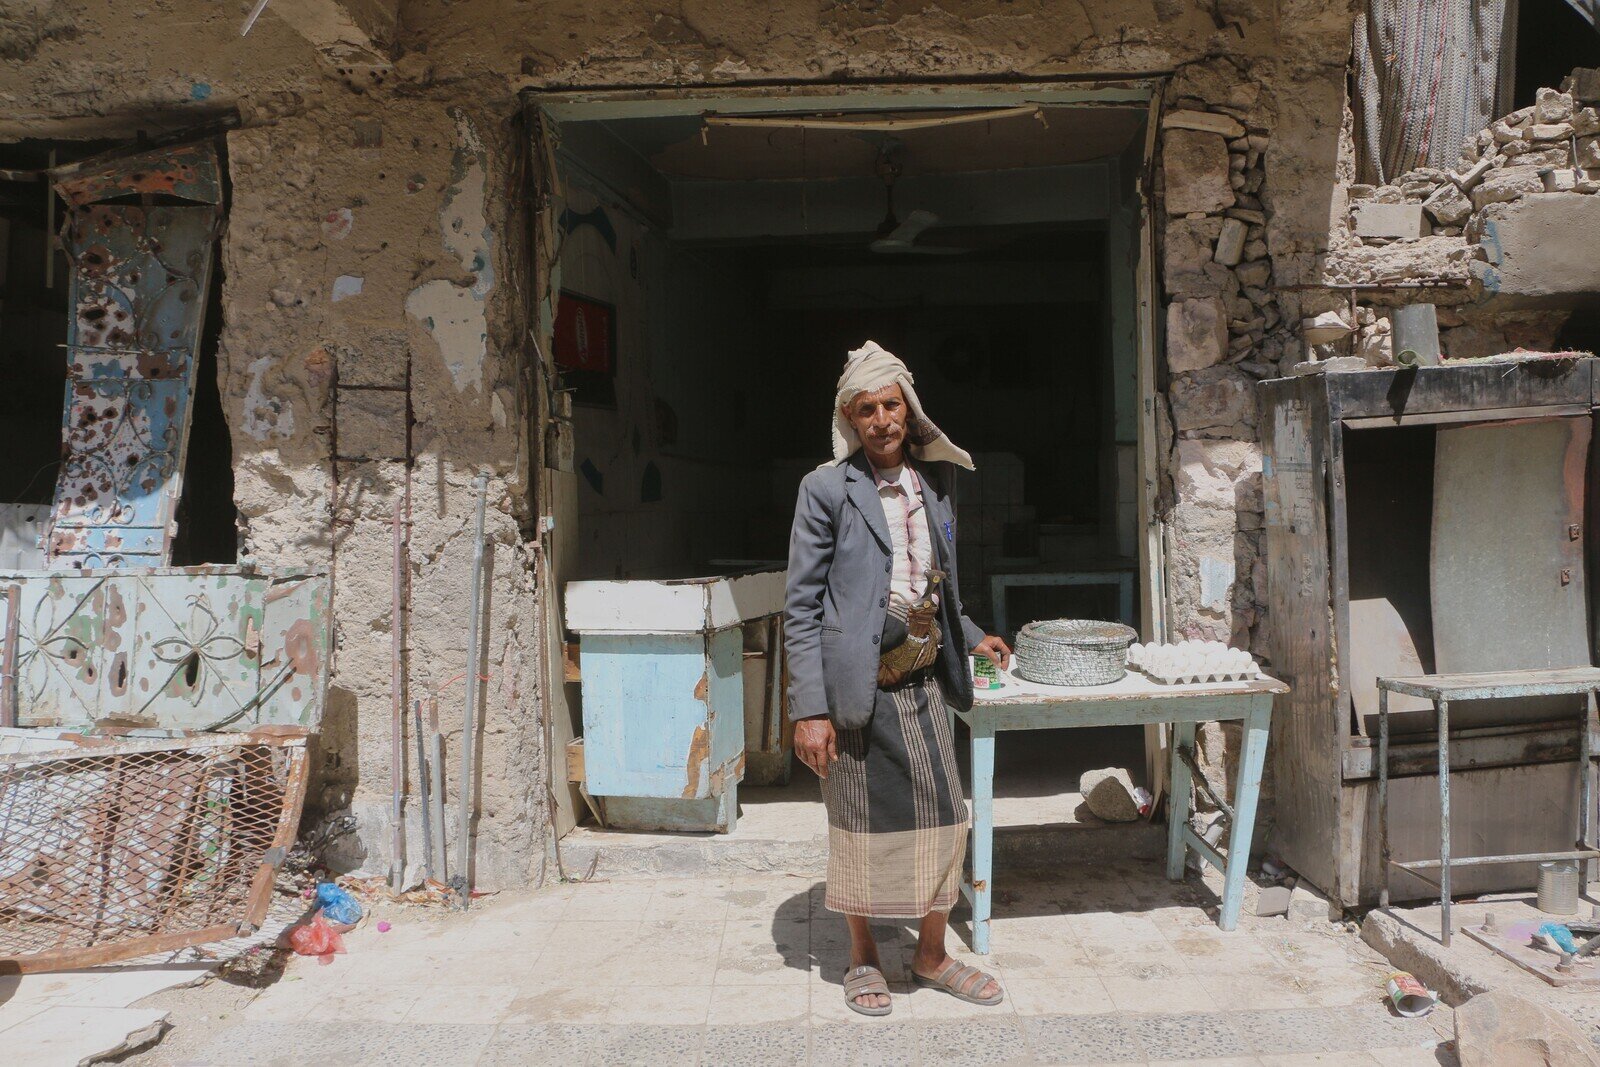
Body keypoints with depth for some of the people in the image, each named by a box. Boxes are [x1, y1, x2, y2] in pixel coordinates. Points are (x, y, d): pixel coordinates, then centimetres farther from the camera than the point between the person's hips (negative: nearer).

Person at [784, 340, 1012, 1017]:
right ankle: (863, 960, 29)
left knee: (942, 814, 9)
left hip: (922, 679, 5)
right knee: (859, 821, 7)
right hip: (856, 683, -5)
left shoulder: (933, 480, 9)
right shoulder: (827, 488, -8)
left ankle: (931, 956, 29)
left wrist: (970, 637, 17)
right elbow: (801, 606, -10)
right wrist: (809, 709, -14)